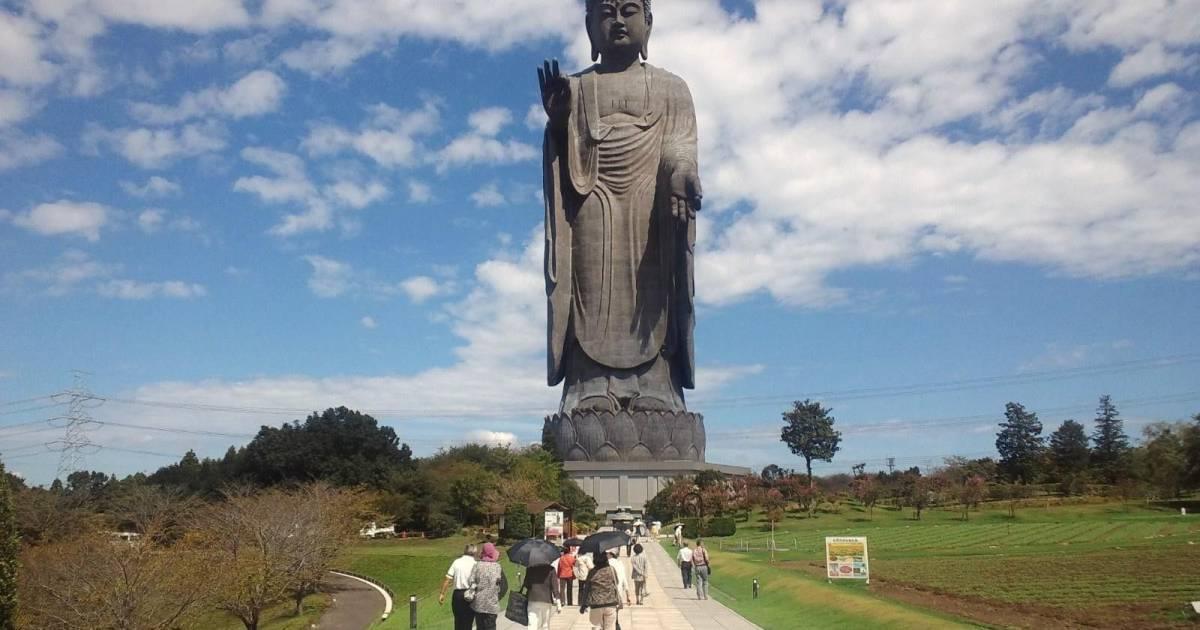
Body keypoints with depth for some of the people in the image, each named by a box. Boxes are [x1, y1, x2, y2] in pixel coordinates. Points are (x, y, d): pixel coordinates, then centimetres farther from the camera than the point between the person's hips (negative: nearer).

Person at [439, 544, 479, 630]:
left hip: (457, 594, 3)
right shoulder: (475, 564, -5)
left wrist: (442, 593, 4)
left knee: (458, 623, 16)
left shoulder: (457, 562, 3)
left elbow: (447, 579, -2)